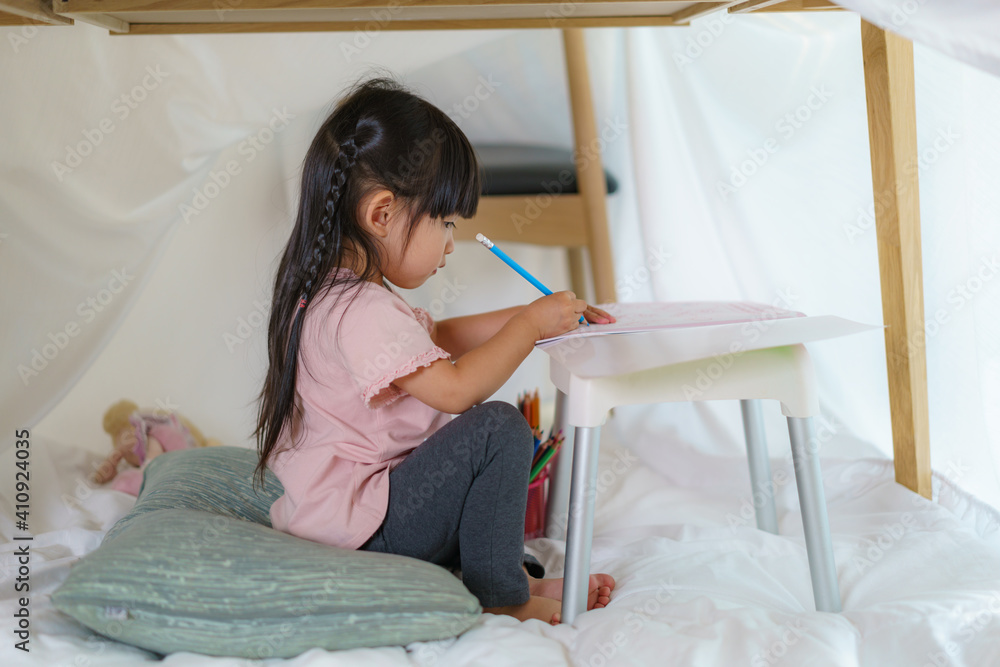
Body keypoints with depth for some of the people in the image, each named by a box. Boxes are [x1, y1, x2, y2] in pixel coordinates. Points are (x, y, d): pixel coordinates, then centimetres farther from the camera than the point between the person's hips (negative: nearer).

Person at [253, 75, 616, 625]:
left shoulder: (335, 291, 12)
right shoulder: (361, 310, -24)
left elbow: (436, 337, 23)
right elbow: (455, 388, -26)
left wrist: (532, 315, 16)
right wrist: (530, 325, -13)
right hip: (361, 527, -11)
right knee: (498, 428, -19)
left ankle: (511, 572, 13)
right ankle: (500, 597, -7)